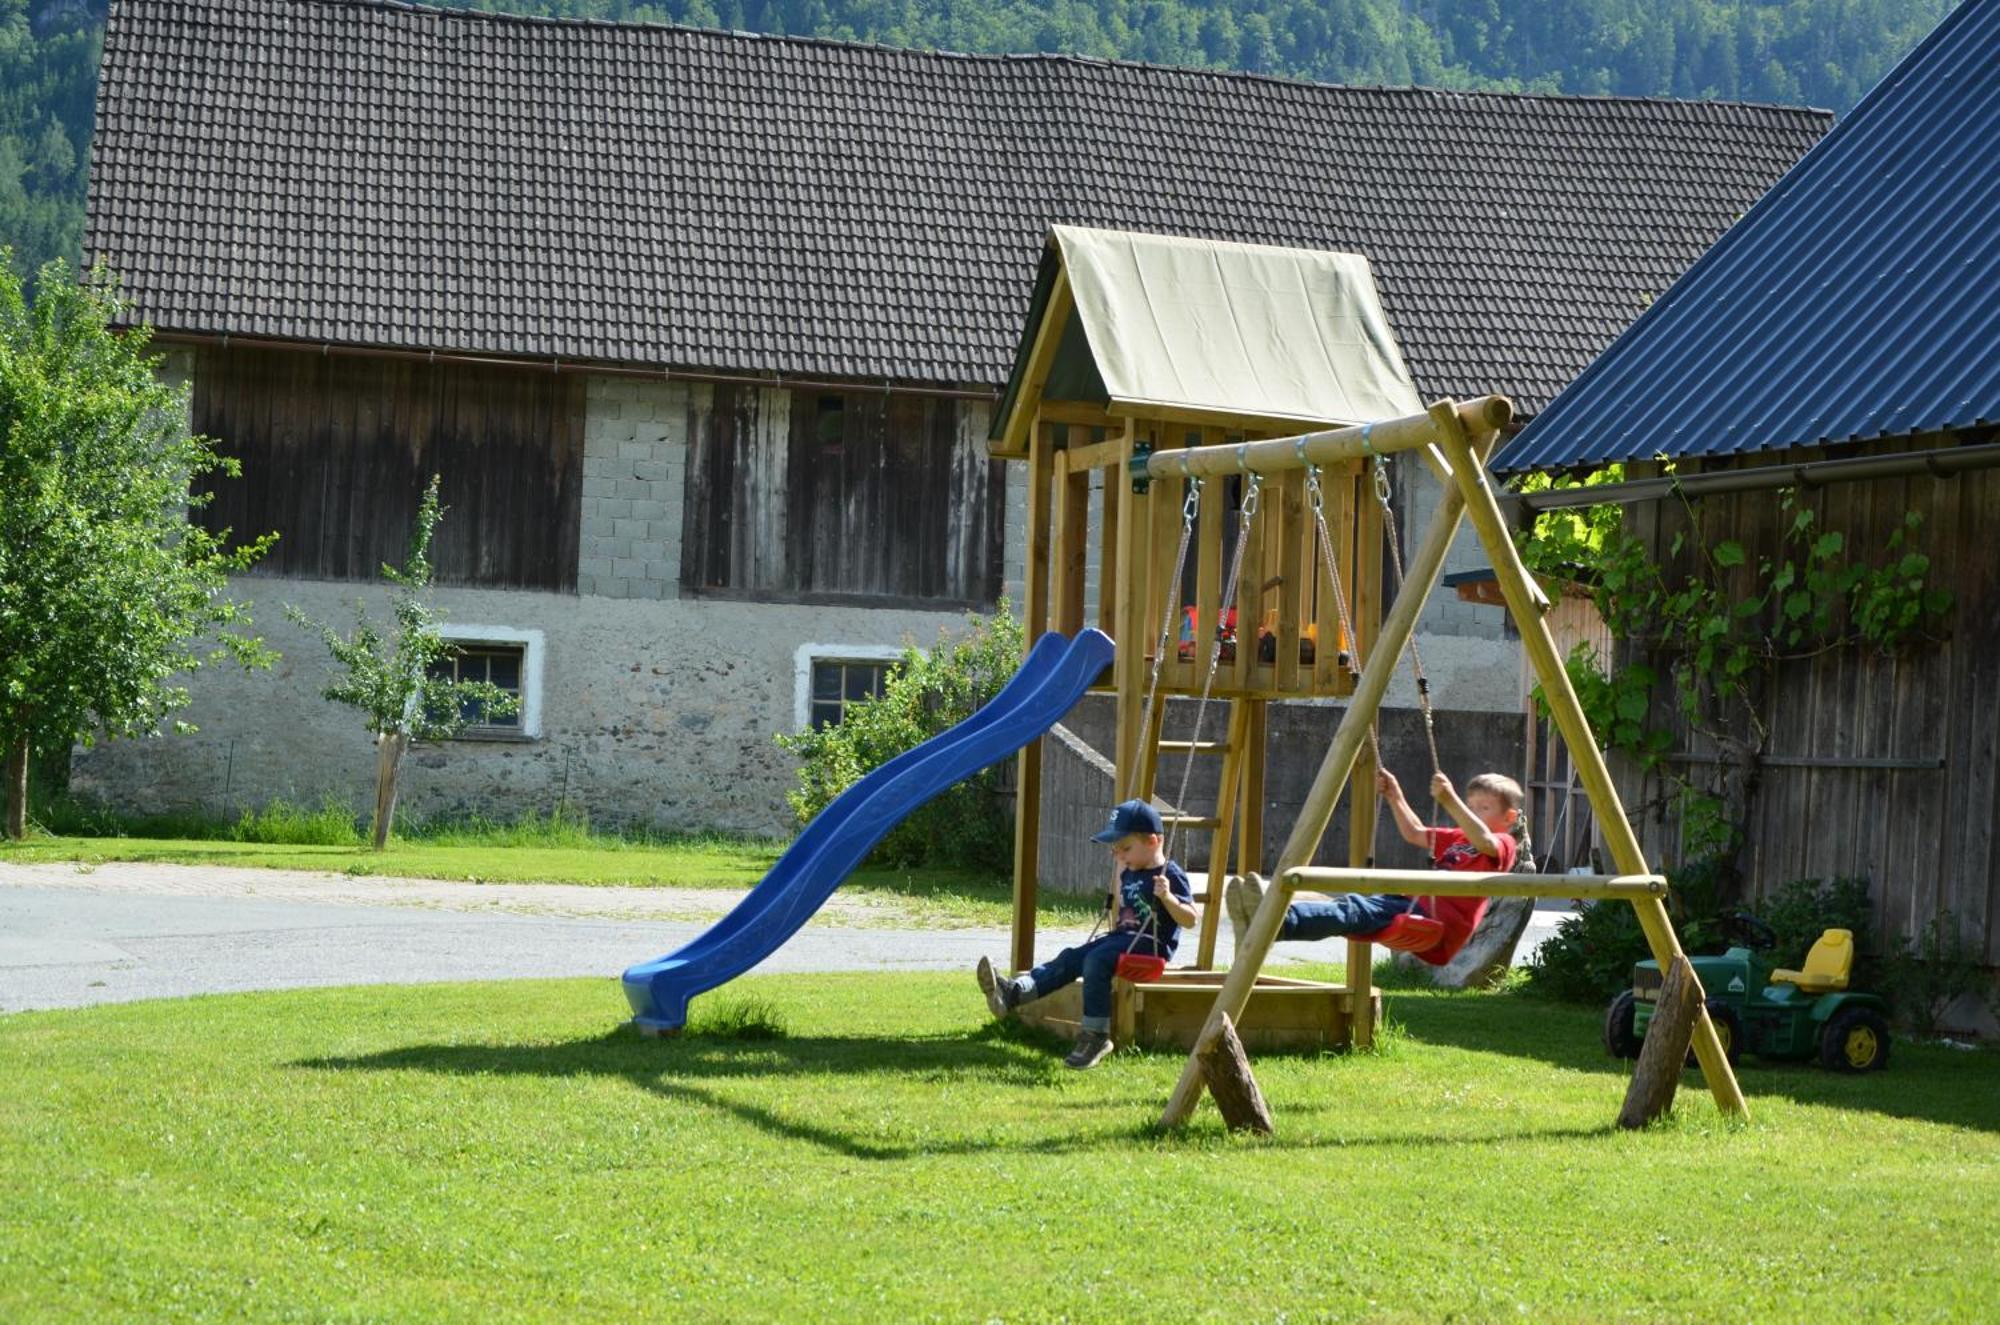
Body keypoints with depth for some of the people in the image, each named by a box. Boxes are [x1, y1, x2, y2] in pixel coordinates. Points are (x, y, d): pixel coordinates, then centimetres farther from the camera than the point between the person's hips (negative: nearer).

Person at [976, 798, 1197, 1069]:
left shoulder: (1170, 875, -9)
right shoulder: (1131, 874, 17)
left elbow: (1189, 919, -14)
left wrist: (1167, 897, -30)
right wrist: (1119, 872, 26)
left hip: (1151, 945, -9)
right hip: (1123, 936, 9)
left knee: (1097, 959, -30)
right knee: (1070, 958, -8)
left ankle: (1095, 1035, -30)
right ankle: (1013, 993, -23)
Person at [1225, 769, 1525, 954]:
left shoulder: (1503, 846, 4)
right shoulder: (1457, 840, 33)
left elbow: (1483, 841, -19)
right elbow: (1415, 834, 41)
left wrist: (1450, 801, -30)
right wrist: (1395, 796, 28)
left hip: (1439, 925, -9)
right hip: (1417, 905, 9)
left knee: (1360, 911, -31)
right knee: (1355, 906, -17)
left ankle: (1276, 922, -53)